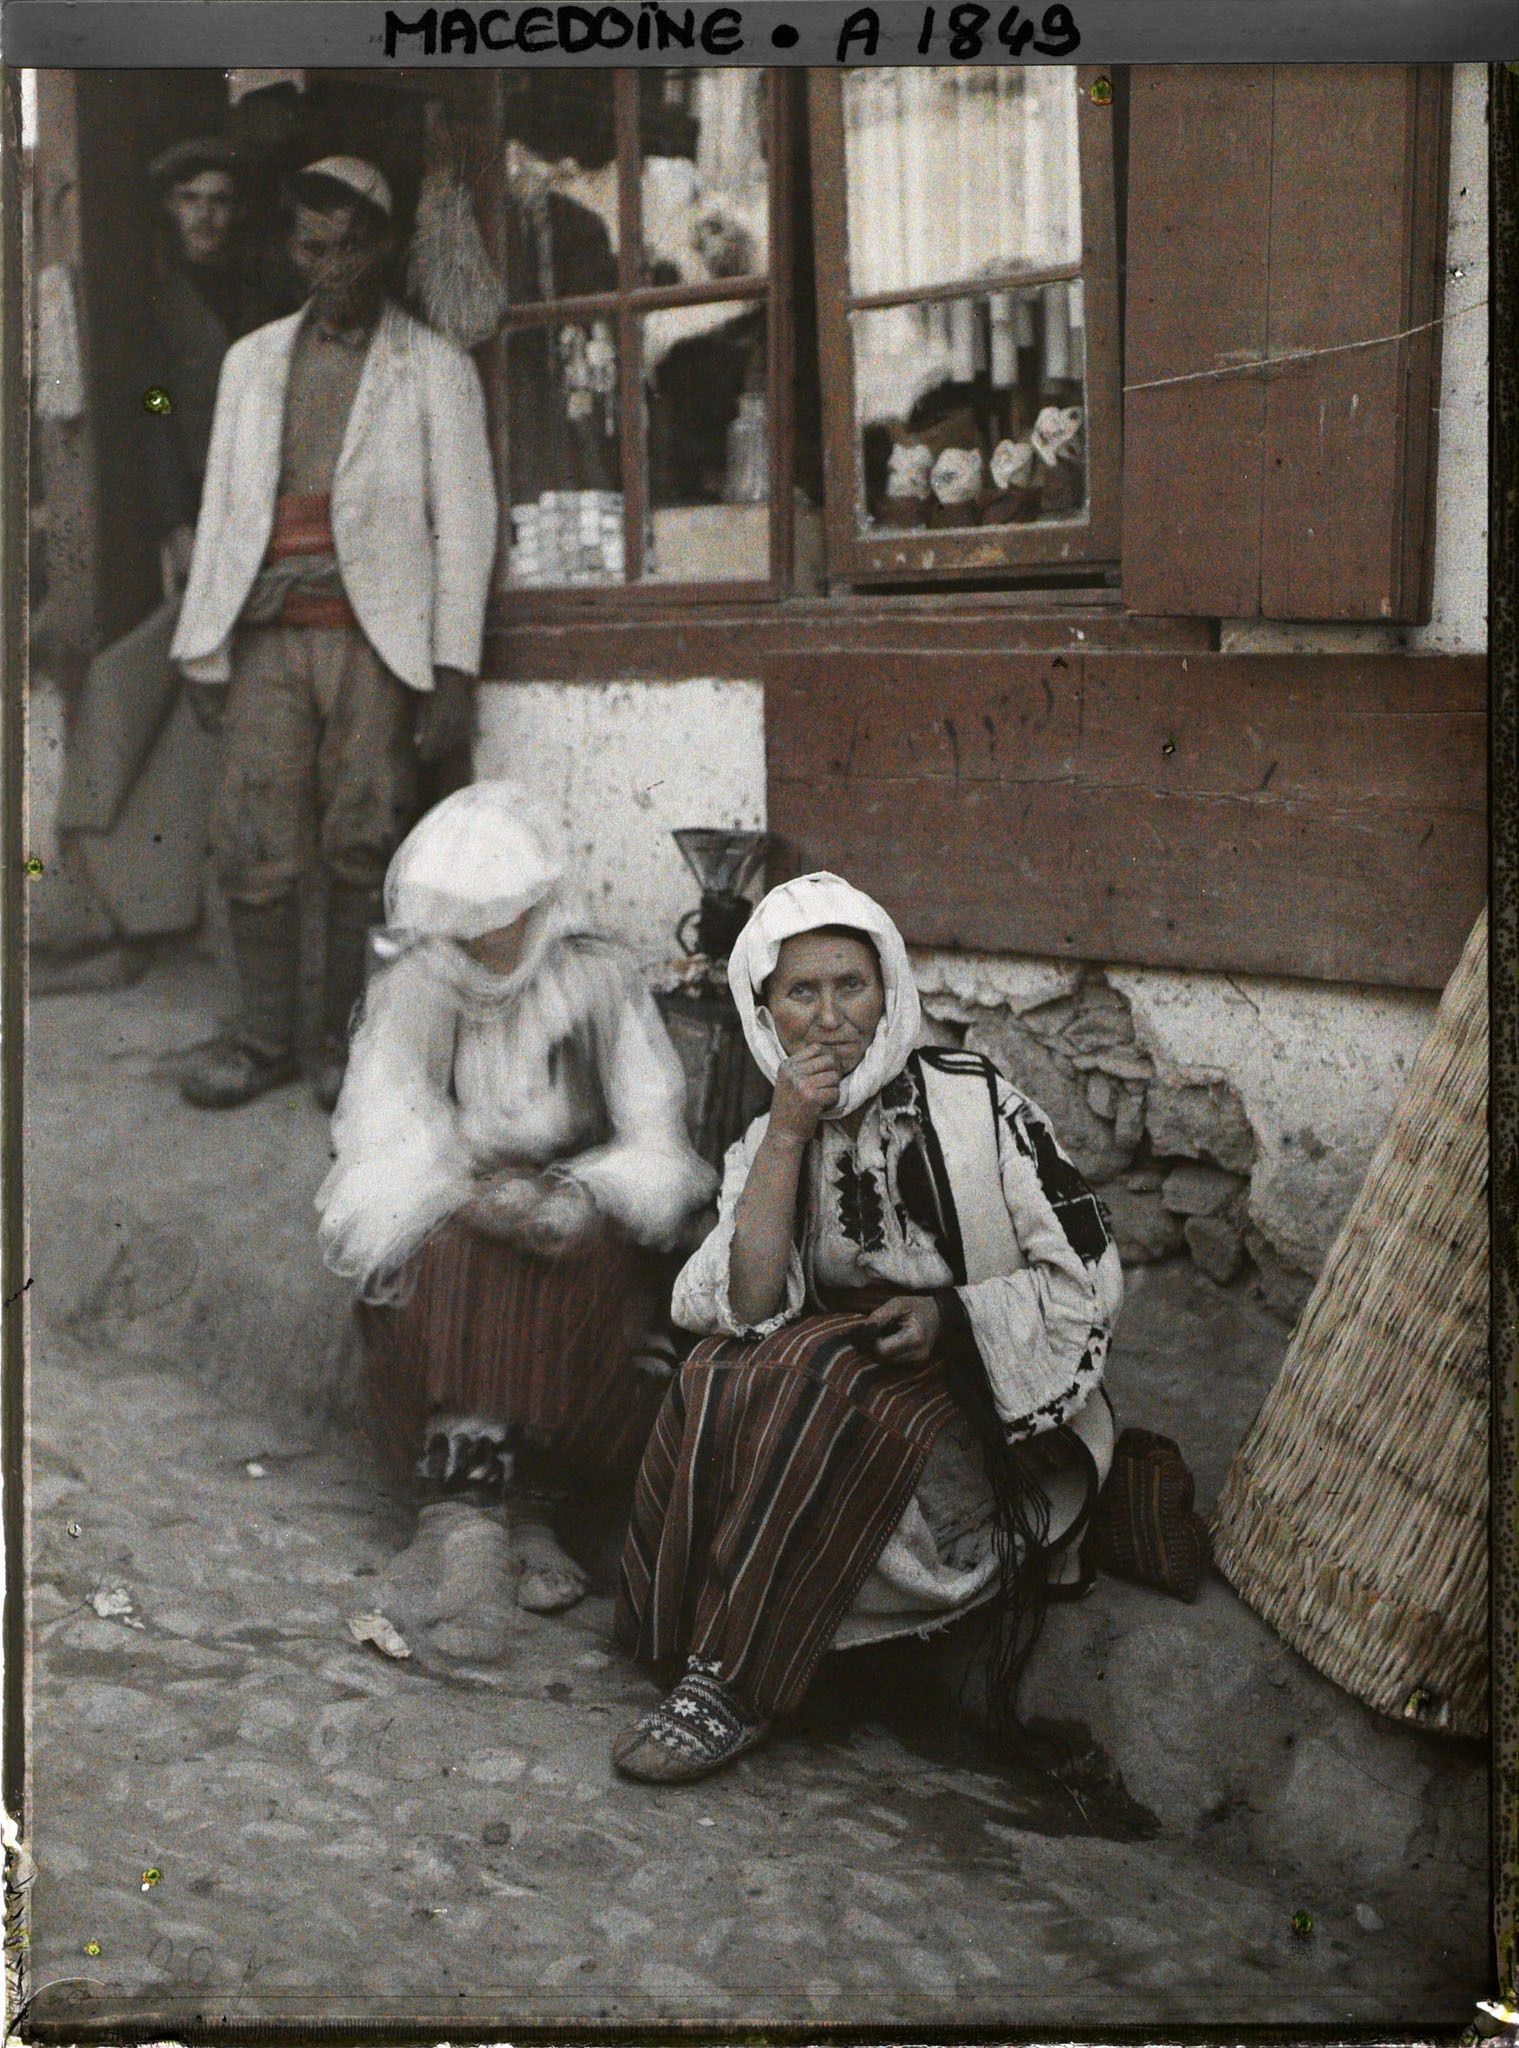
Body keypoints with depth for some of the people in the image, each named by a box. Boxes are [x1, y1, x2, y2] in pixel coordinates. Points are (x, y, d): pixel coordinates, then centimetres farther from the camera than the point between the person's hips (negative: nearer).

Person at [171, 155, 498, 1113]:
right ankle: (266, 1039, 9)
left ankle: (351, 1040, 9)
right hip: (270, 637, 3)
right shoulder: (254, 360, 18)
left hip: (376, 639, -3)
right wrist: (205, 647, 12)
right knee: (254, 845, -2)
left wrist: (453, 666, -7)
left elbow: (464, 522, 1)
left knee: (364, 845, -2)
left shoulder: (434, 369, 6)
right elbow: (222, 506, 18)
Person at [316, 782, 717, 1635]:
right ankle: (523, 1503, -30)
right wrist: (479, 1197, -28)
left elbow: (654, 1138, -5)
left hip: (578, 1202, 0)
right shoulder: (411, 991, -1)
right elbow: (385, 1149, -8)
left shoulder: (598, 978, -3)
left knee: (599, 1275, -33)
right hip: (447, 1210, 0)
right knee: (447, 1271, -33)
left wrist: (583, 1198, -26)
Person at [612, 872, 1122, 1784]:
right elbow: (748, 1308, -12)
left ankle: (735, 1686, -26)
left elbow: (1088, 1279, -7)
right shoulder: (767, 1142, 5)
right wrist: (787, 1137, -17)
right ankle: (700, 1649, -17)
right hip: (845, 1376, 4)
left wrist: (947, 1316, -20)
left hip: (992, 1394, -4)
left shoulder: (973, 1104, -8)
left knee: (815, 1382, -31)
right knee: (723, 1376, -26)